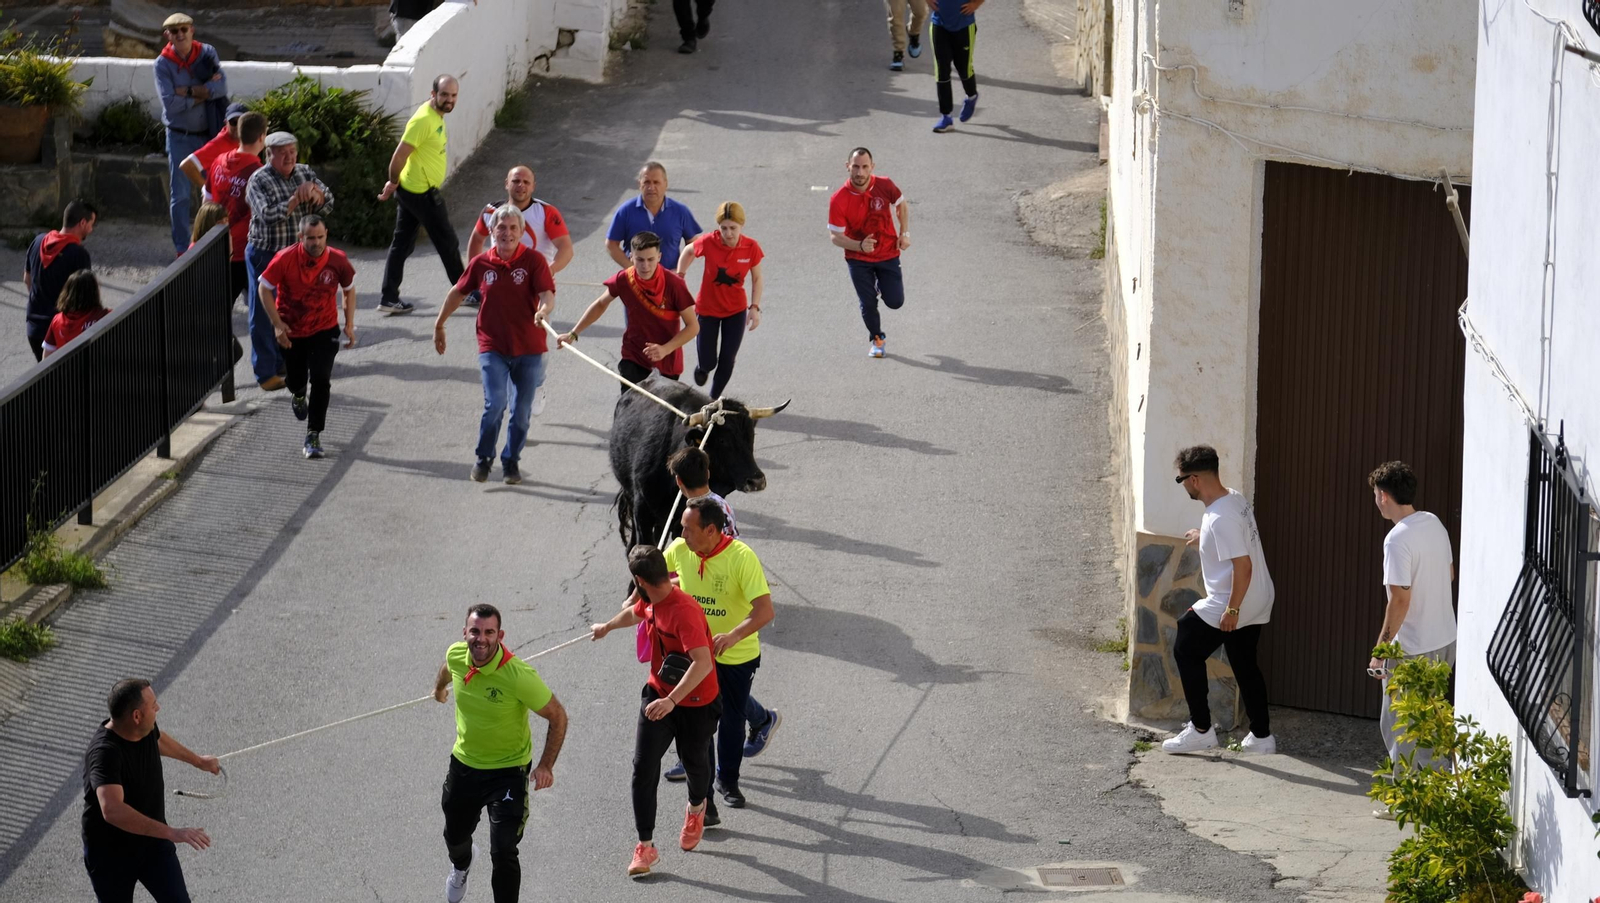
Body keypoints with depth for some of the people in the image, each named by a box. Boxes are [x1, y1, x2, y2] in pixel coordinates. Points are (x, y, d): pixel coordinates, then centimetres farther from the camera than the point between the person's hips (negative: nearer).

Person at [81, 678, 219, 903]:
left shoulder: (146, 730, -10)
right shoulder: (104, 752, -36)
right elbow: (112, 810, -50)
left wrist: (198, 761, 35)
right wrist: (171, 833, -54)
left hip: (153, 841, 6)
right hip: (111, 854, -6)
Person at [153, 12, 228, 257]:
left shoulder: (207, 53, -4)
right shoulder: (163, 64, -11)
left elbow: (222, 87, -16)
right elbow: (170, 103, -20)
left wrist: (188, 92, -22)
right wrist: (204, 93, -16)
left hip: (208, 133, 2)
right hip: (180, 136, -2)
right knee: (180, 194, 3)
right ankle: (181, 248, 12)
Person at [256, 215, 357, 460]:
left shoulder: (337, 260, -16)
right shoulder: (285, 259, -21)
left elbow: (349, 290, 4)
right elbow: (264, 288, -8)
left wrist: (349, 325, 0)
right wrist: (277, 324, -14)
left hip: (325, 330, 0)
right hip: (291, 331, 0)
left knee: (321, 379, -14)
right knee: (296, 381, 12)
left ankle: (314, 435, -3)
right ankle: (298, 395, 52)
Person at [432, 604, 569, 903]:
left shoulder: (519, 676, -31)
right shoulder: (455, 655, -16)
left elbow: (558, 716, -18)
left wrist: (546, 766, -25)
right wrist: (440, 687, 34)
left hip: (508, 772, -5)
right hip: (464, 764, 5)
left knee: (503, 853, -15)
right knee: (455, 837, 27)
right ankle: (461, 865, 63)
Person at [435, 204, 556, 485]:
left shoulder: (533, 260, -5)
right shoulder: (481, 263, 1)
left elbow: (547, 293, -16)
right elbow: (458, 293, 16)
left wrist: (543, 309, -39)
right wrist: (439, 325, 24)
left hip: (528, 348, 0)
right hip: (492, 347, 0)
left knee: (521, 410, 6)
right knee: (495, 403, -14)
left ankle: (511, 462, 25)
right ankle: (483, 459, 5)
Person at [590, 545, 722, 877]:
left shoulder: (684, 611, -32)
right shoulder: (650, 601, -5)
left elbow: (703, 663, -42)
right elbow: (634, 612, 22)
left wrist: (671, 700, -49)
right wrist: (608, 626, 43)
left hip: (695, 704, -6)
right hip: (658, 694, 6)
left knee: (695, 763, 18)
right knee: (643, 768, -5)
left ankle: (697, 808, 53)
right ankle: (645, 846, 1)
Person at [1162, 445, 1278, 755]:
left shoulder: (1220, 518, -26)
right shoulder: (1234, 498, 4)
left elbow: (1243, 566, -28)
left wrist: (1232, 610, -23)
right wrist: (1204, 538, 29)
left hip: (1235, 604, -9)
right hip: (1257, 602, 9)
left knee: (1186, 650, 5)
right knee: (1245, 663, 20)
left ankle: (1201, 730, 8)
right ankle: (1261, 737, 24)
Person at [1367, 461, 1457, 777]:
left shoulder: (1398, 539, -22)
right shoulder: (1434, 523, 3)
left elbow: (1400, 599, -23)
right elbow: (1450, 573, 17)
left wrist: (1381, 650, -18)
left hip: (1412, 650, -8)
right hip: (1445, 641, 8)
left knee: (1398, 727, 3)